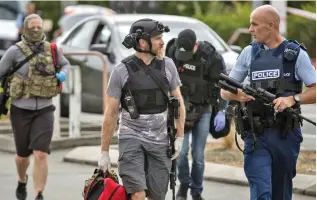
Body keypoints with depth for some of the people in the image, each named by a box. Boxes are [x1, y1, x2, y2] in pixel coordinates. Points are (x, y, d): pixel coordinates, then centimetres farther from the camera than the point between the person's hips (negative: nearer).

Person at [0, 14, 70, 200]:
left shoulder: (52, 50, 3)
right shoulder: (15, 51, -7)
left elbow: (66, 64, 20)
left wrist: (62, 74, -2)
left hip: (44, 110, 1)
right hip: (21, 110, -1)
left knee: (41, 155, -14)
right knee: (23, 155, 13)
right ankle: (22, 182, 45)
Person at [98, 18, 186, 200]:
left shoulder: (168, 65, 2)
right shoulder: (122, 71, -6)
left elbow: (178, 101, 10)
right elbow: (111, 113, -2)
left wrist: (179, 137, 1)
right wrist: (104, 152, -1)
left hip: (160, 140, 3)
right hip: (132, 137, -3)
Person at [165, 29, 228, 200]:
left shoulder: (211, 57, -17)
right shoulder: (173, 51, -10)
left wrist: (221, 111, -15)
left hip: (202, 110, -1)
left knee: (198, 155, 1)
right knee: (181, 151, -11)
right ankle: (184, 183, 15)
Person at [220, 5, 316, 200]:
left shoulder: (296, 54, 0)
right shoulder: (250, 53, 8)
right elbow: (225, 91, 12)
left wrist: (292, 99, -21)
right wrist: (237, 95, -11)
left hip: (286, 135, -1)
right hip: (257, 134, 1)